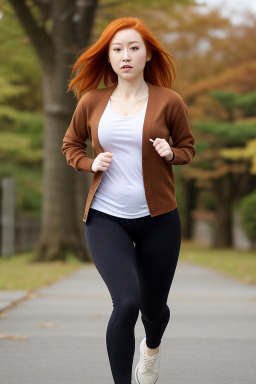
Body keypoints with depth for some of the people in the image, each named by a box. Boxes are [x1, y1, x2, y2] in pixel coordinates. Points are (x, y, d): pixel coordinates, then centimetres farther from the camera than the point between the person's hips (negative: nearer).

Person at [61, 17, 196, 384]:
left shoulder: (168, 101, -4)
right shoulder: (92, 101, 0)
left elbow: (188, 147, 10)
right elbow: (70, 145, 15)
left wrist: (171, 153, -12)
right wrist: (90, 163, -6)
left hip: (158, 219, 1)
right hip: (106, 219, 0)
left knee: (153, 307, 15)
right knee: (127, 302, -21)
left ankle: (152, 347, 52)